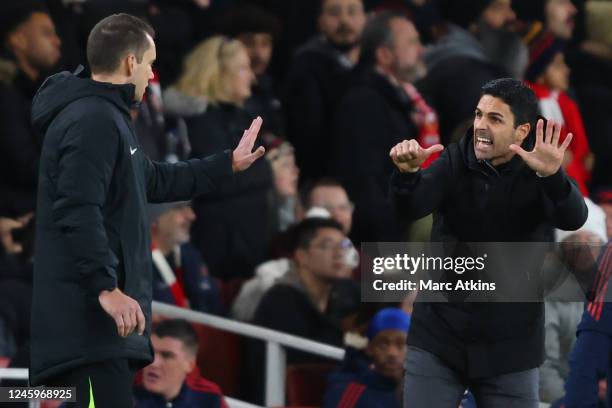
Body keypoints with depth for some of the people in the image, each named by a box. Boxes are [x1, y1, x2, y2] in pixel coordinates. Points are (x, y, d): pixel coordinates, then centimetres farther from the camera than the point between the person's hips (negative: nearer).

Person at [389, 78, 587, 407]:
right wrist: (407, 173, -40)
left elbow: (573, 218, -23)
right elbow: (412, 207, -17)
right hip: (437, 340, 1)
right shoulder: (454, 163, -2)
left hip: (509, 350, -1)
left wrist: (552, 176, -44)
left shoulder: (537, 175, -5)